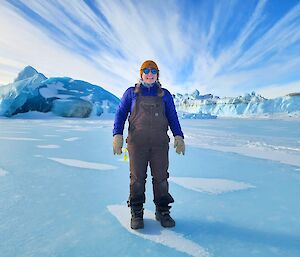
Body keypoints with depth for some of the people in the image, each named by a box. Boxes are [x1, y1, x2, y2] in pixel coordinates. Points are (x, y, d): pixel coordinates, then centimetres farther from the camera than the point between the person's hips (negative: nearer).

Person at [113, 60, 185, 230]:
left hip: (160, 143, 1)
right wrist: (118, 135, -6)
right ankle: (136, 213, 16)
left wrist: (179, 136, -1)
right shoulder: (131, 93, 13)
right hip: (137, 142, -1)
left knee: (161, 177, 4)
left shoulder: (165, 94, 15)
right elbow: (121, 114, 8)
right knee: (137, 177, 2)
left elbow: (172, 118, 13)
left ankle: (163, 212, 19)